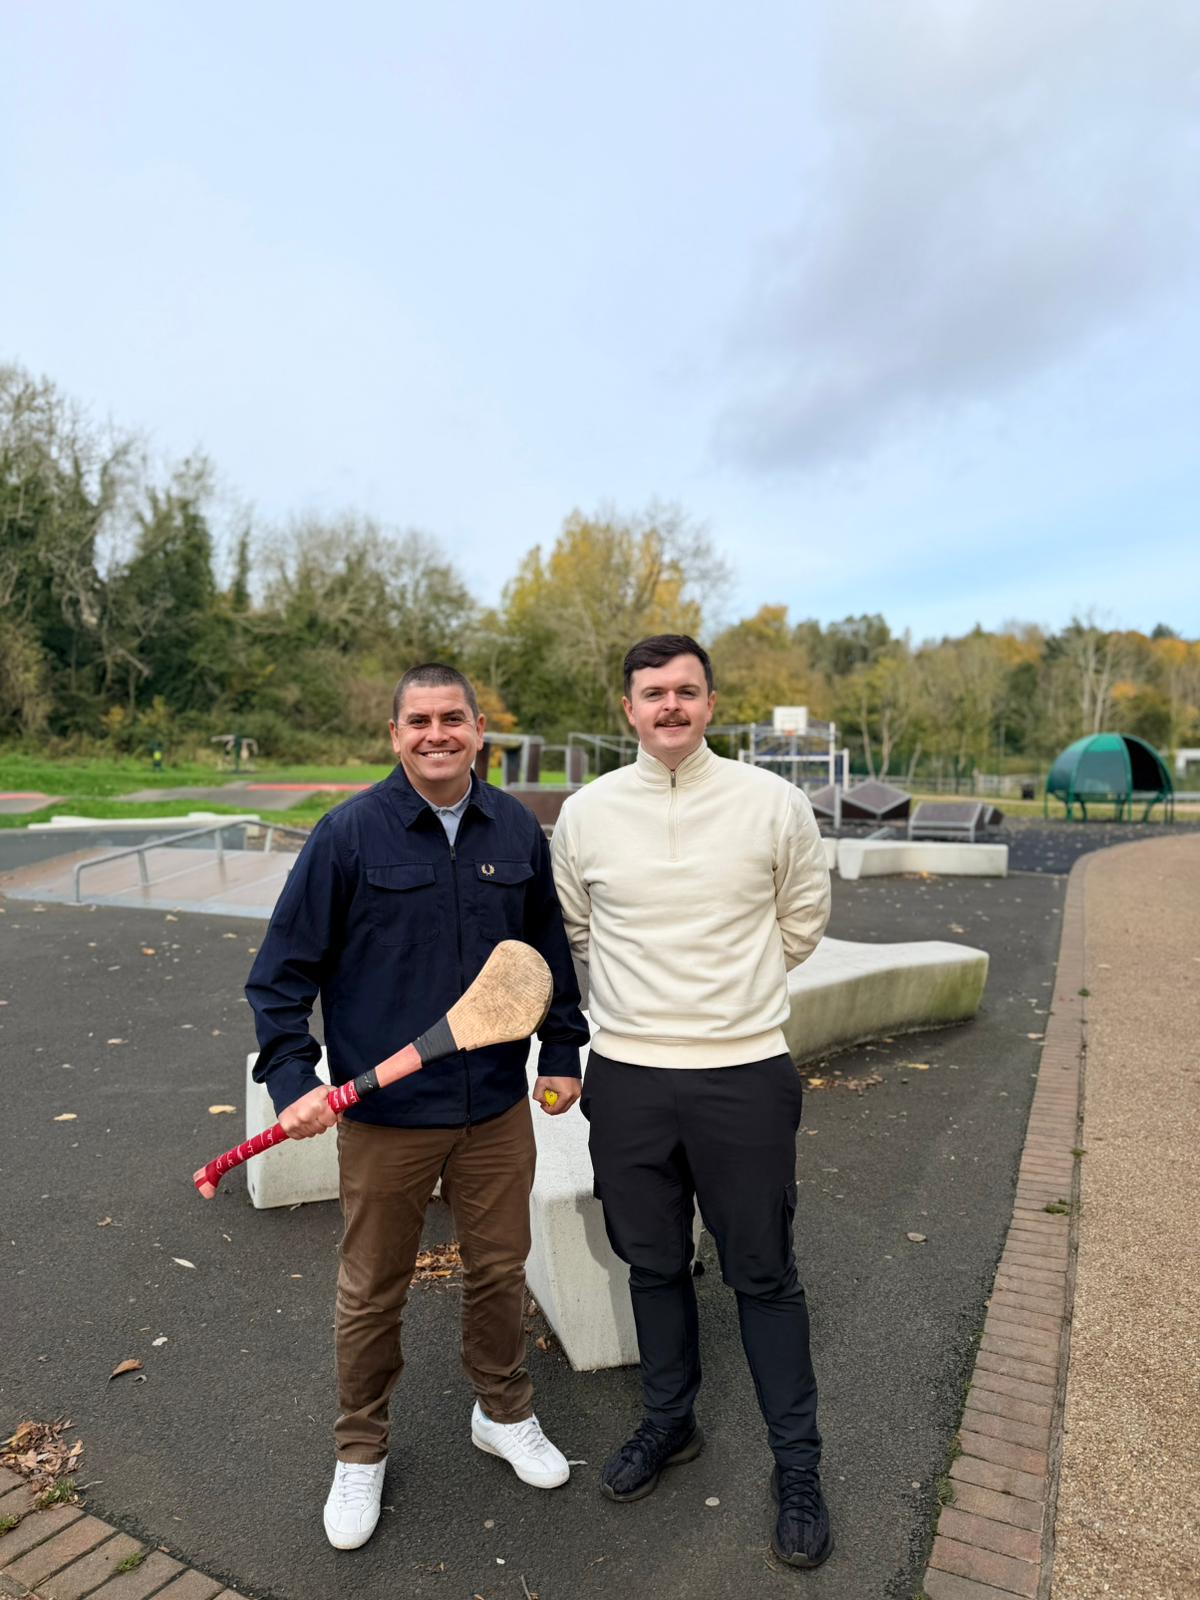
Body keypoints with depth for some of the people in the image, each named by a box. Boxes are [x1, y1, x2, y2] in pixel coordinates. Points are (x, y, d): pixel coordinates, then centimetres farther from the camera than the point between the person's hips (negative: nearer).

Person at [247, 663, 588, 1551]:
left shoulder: (518, 829, -1)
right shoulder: (350, 833, -11)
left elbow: (553, 951, 9)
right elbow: (282, 971, -7)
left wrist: (563, 1053, 10)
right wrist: (293, 1078, -15)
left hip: (497, 1107, 3)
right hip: (383, 1113, -2)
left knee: (500, 1269, 19)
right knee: (372, 1290, 15)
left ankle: (505, 1413, 46)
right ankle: (361, 1452, 41)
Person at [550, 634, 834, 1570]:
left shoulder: (774, 803, -7)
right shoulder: (586, 811, -2)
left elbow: (803, 920, 8)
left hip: (745, 1074, -2)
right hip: (626, 1078, 2)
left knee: (765, 1276, 12)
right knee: (654, 1265, 20)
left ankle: (799, 1467, 33)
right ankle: (670, 1422, 44)